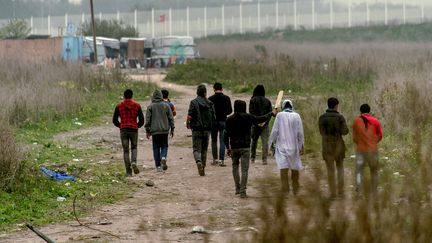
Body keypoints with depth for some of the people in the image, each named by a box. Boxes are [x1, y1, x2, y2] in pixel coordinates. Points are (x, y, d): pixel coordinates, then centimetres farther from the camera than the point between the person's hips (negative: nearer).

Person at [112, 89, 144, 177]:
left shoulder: (119, 106, 1)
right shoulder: (137, 106, 0)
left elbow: (114, 120, 1)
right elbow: (141, 120, 0)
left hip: (123, 130, 0)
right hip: (134, 130, 0)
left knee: (125, 151, 5)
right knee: (134, 148, 18)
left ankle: (128, 172, 1)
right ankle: (133, 162, -10)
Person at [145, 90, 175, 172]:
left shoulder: (150, 107, -1)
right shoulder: (166, 105, 2)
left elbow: (148, 119, 0)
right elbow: (171, 118, 4)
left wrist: (147, 130, 7)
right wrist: (172, 129, 11)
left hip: (154, 131, -1)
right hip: (165, 130, 1)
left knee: (156, 148, 5)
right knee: (164, 145, 12)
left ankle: (158, 166, 2)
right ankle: (163, 157, -18)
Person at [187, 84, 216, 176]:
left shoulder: (194, 102, -7)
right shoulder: (210, 103, 2)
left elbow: (189, 116, -16)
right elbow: (214, 118, 3)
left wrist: (188, 124, 4)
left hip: (196, 129, -3)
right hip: (207, 129, 3)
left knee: (196, 149, 0)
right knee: (204, 149, 14)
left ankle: (198, 162, -29)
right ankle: (203, 169, 15)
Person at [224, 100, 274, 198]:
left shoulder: (229, 119, 1)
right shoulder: (248, 117, -5)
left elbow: (226, 135, 2)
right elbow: (261, 119, 4)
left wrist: (227, 147, 12)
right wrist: (271, 113, 21)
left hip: (234, 147, 2)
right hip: (245, 147, -2)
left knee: (235, 166, 22)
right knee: (244, 169, -2)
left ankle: (237, 188, 20)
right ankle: (242, 191, -10)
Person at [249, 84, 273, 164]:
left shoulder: (253, 100, -3)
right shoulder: (267, 101, 5)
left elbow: (251, 112, -11)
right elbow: (270, 112, -3)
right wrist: (265, 121, -9)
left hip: (255, 124, -1)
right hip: (265, 125, 1)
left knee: (254, 141, 15)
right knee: (265, 141, -1)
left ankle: (252, 158, 23)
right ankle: (264, 159, -9)